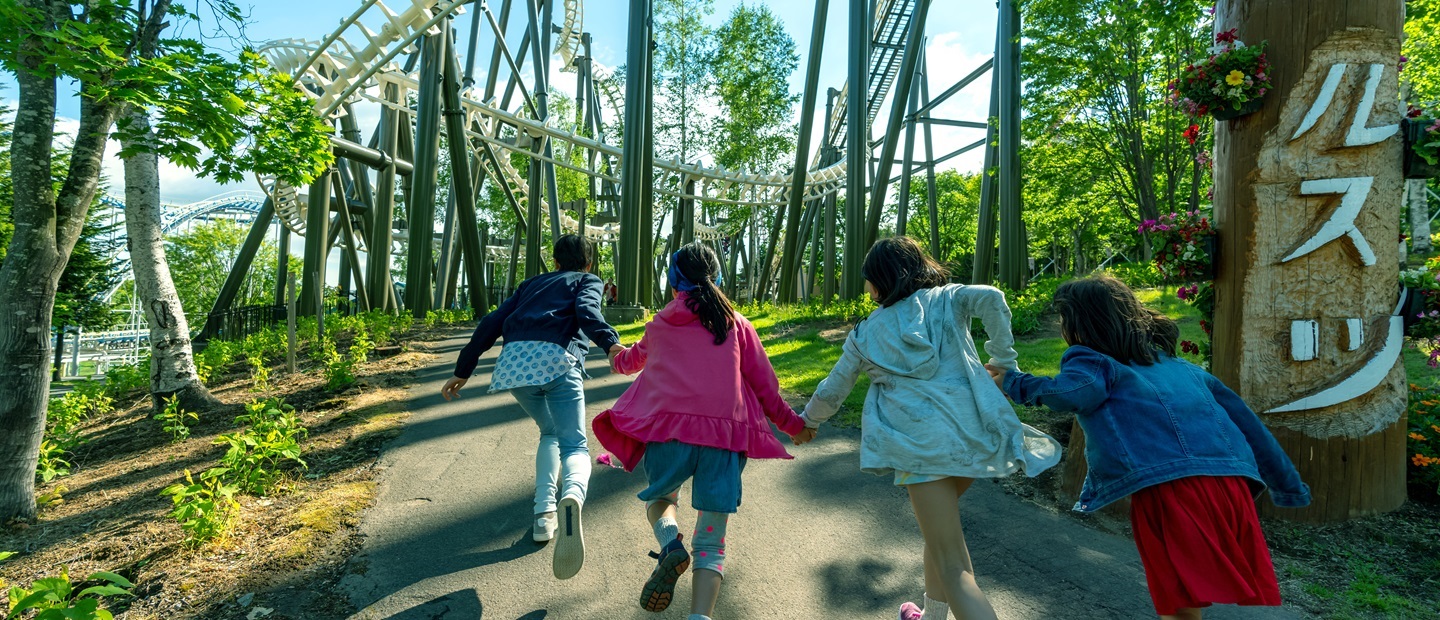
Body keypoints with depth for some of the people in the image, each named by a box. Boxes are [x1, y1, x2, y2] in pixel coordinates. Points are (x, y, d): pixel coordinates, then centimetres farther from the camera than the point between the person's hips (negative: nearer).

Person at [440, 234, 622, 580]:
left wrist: (463, 369, 29)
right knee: (574, 445, 1)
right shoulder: (588, 281, 22)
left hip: (513, 362, 4)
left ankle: (544, 514, 12)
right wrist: (610, 343, -20)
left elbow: (491, 323, 26)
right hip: (555, 360, -4)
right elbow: (586, 311, -4)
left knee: (550, 433, 25)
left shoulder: (533, 283, 34)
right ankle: (572, 495, -33)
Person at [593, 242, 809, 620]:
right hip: (727, 435, 0)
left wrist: (618, 358, 59)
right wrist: (791, 423, 28)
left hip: (669, 429, 0)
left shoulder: (659, 325, 15)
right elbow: (764, 384, 13)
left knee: (660, 497, 29)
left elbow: (634, 359, 36)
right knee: (711, 543, 12)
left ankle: (670, 545, 0)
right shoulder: (735, 324, 14)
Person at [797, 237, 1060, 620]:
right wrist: (1004, 362, 3)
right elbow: (991, 299, -8)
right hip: (974, 431, 5)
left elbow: (831, 393, 19)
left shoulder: (866, 334, 11)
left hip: (923, 443, -4)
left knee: (953, 567, 1)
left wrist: (808, 421, 38)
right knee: (940, 524, 28)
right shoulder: (945, 299, 13)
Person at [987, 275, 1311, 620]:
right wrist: (1288, 486, 33)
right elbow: (1245, 423, 27)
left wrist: (1013, 383, -5)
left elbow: (1077, 392, -18)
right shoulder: (1177, 364, 25)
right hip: (1232, 484, 7)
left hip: (1168, 488, -7)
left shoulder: (1089, 358, 5)